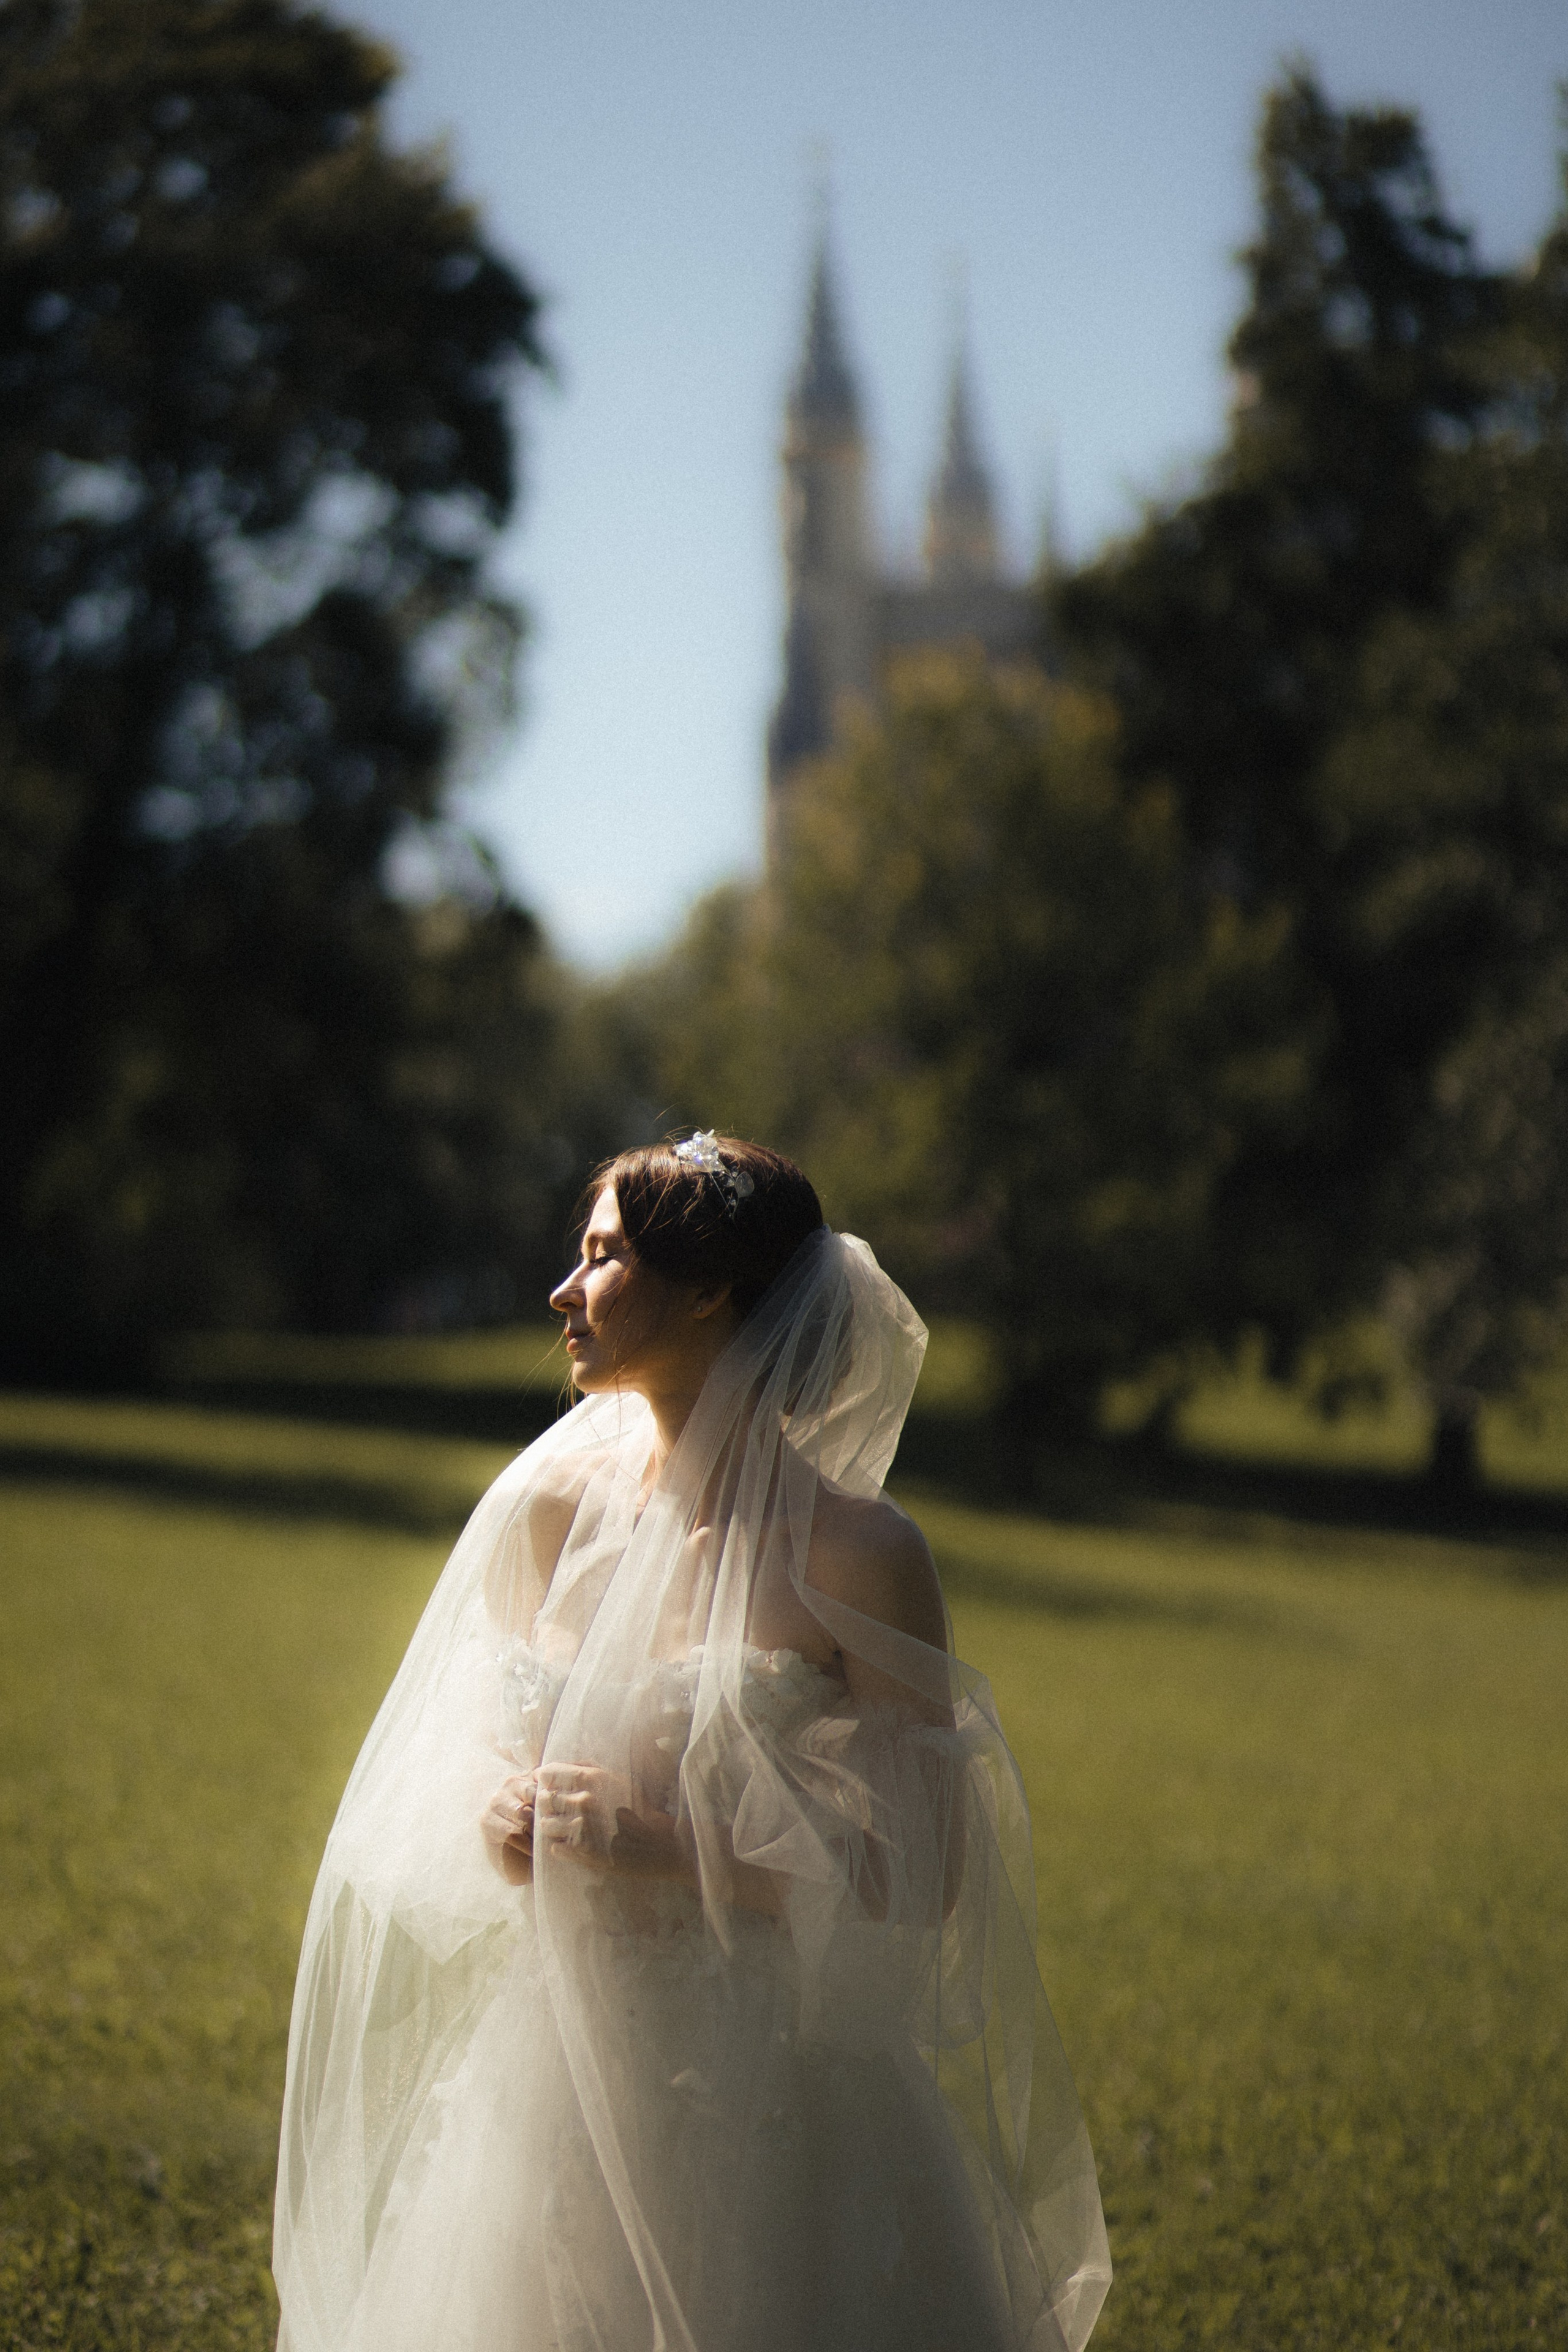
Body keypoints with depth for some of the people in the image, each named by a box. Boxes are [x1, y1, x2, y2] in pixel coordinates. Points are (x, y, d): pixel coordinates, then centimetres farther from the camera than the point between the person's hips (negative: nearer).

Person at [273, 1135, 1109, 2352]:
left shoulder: (856, 1554, -11)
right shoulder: (551, 1508, 3)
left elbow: (922, 1877, -12)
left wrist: (669, 1850, -18)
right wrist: (503, 1820, -5)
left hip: (776, 2081, -4)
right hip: (561, 2062, 4)